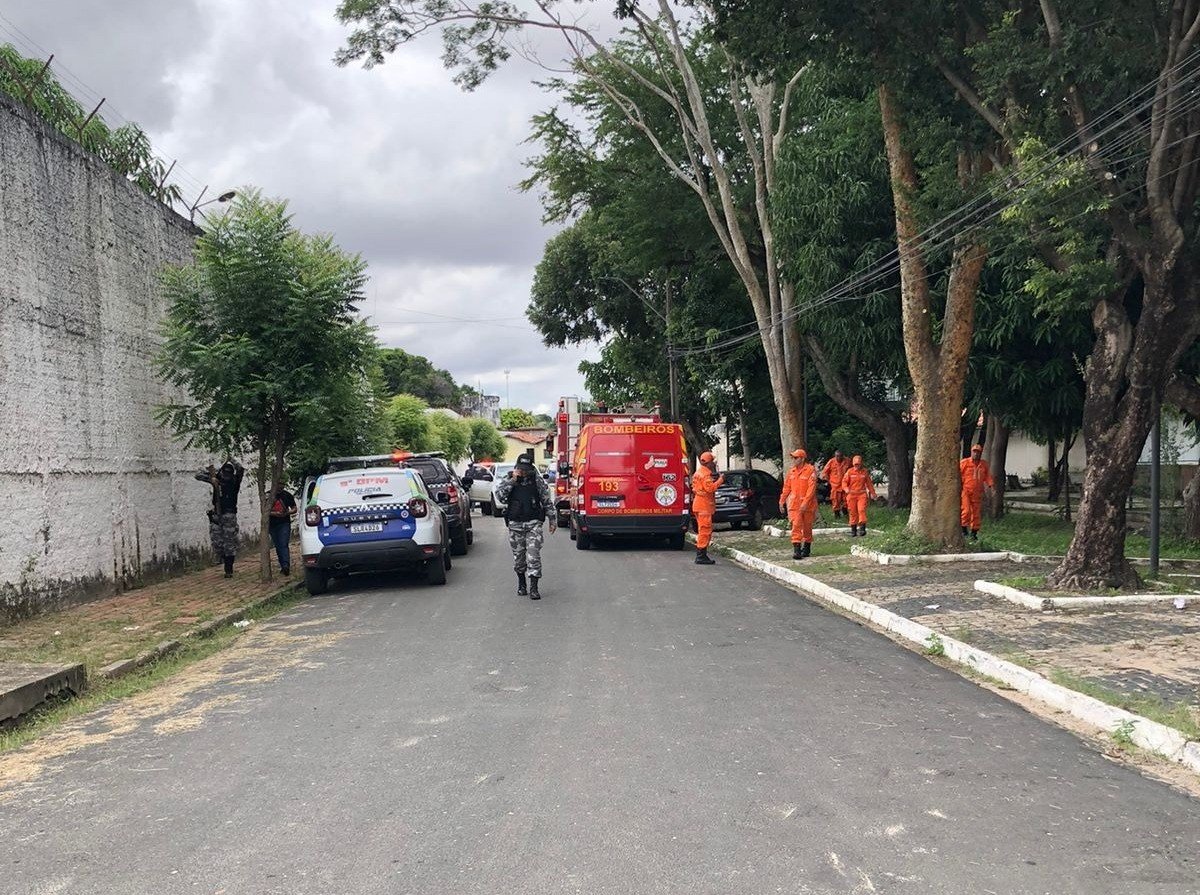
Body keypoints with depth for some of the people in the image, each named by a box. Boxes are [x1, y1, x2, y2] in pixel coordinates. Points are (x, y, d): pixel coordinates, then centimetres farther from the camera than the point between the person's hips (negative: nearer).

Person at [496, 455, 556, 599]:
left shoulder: (538, 481, 2)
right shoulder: (509, 481, 4)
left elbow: (548, 501, 7)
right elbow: (499, 494, -13)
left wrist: (553, 520, 6)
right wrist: (512, 480, -15)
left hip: (534, 523, -2)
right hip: (515, 524, 2)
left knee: (534, 555, -10)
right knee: (518, 555, 10)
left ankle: (533, 588, -9)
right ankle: (521, 583, 28)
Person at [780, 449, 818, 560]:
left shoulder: (811, 470, -9)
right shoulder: (791, 471, 8)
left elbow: (811, 488, -15)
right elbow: (786, 487, 15)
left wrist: (805, 503, -22)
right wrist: (782, 502, 12)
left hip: (807, 505, -3)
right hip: (794, 504, 3)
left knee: (807, 528, 10)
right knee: (796, 526, -8)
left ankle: (807, 548, 27)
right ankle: (796, 550, -12)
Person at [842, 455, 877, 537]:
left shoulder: (865, 472, 5)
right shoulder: (850, 471, 1)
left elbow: (869, 483, 14)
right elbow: (844, 481, 0)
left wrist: (873, 493, 18)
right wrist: (846, 488, -20)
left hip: (862, 494, 0)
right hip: (851, 494, 0)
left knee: (861, 510, -14)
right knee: (853, 512, 4)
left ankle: (862, 528, -15)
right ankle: (853, 529, 14)